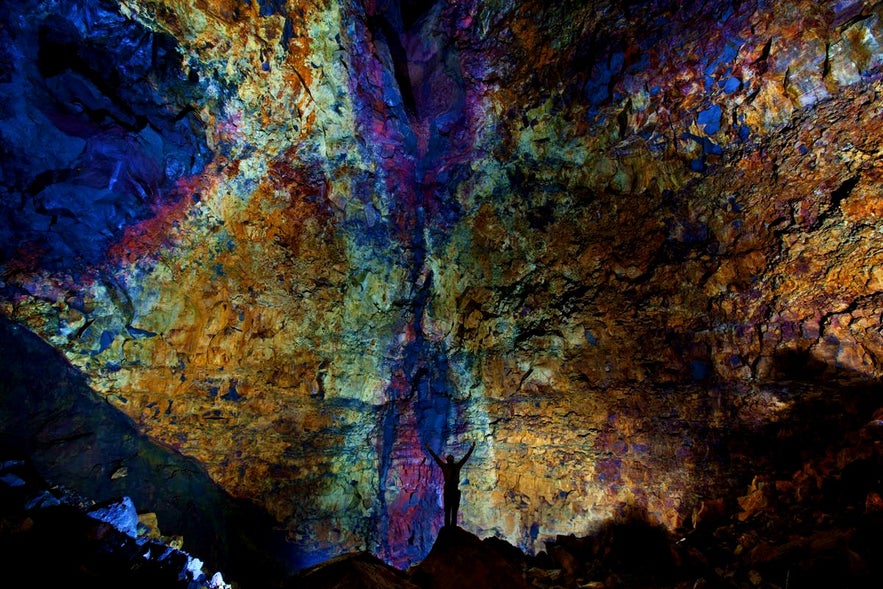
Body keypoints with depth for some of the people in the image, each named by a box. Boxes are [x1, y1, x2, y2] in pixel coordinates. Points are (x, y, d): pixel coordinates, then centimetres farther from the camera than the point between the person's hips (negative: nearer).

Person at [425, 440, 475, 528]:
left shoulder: (457, 465, 11)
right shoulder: (444, 466, 6)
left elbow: (465, 458, 11)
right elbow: (436, 458, 3)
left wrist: (471, 449, 7)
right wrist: (429, 449, 0)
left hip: (455, 490, 2)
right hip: (447, 489, -2)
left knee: (454, 510, 5)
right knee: (447, 510, -1)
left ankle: (453, 527, 7)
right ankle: (447, 527, 1)